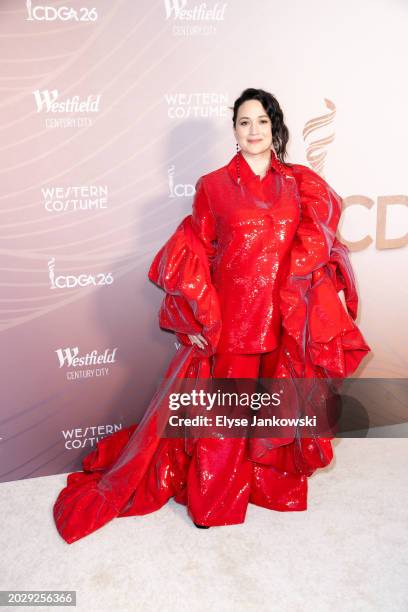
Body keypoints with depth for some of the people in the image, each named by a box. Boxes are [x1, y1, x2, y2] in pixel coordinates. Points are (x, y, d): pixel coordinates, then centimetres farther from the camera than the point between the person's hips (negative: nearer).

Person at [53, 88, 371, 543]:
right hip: (229, 320, -2)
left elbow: (316, 250, 7)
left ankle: (273, 479, 41)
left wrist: (315, 311, -1)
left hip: (285, 322, 3)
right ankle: (211, 499, 30)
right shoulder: (213, 186, -2)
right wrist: (199, 318, -8)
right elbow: (193, 255, -3)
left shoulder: (301, 184, 5)